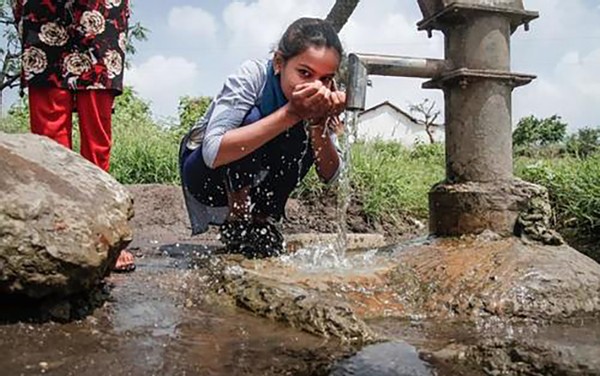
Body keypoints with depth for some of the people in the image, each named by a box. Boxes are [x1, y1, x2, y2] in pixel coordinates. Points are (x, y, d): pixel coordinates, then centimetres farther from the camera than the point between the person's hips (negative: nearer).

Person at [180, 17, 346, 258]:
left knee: (308, 137, -20)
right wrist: (291, 113, -45)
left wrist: (318, 123, -34)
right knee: (252, 117, -31)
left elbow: (330, 175, -16)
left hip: (253, 181, 5)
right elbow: (213, 152, -41)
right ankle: (236, 221, -14)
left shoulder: (319, 99, -14)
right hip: (204, 172, -4)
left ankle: (263, 218, -4)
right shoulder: (252, 75, -28)